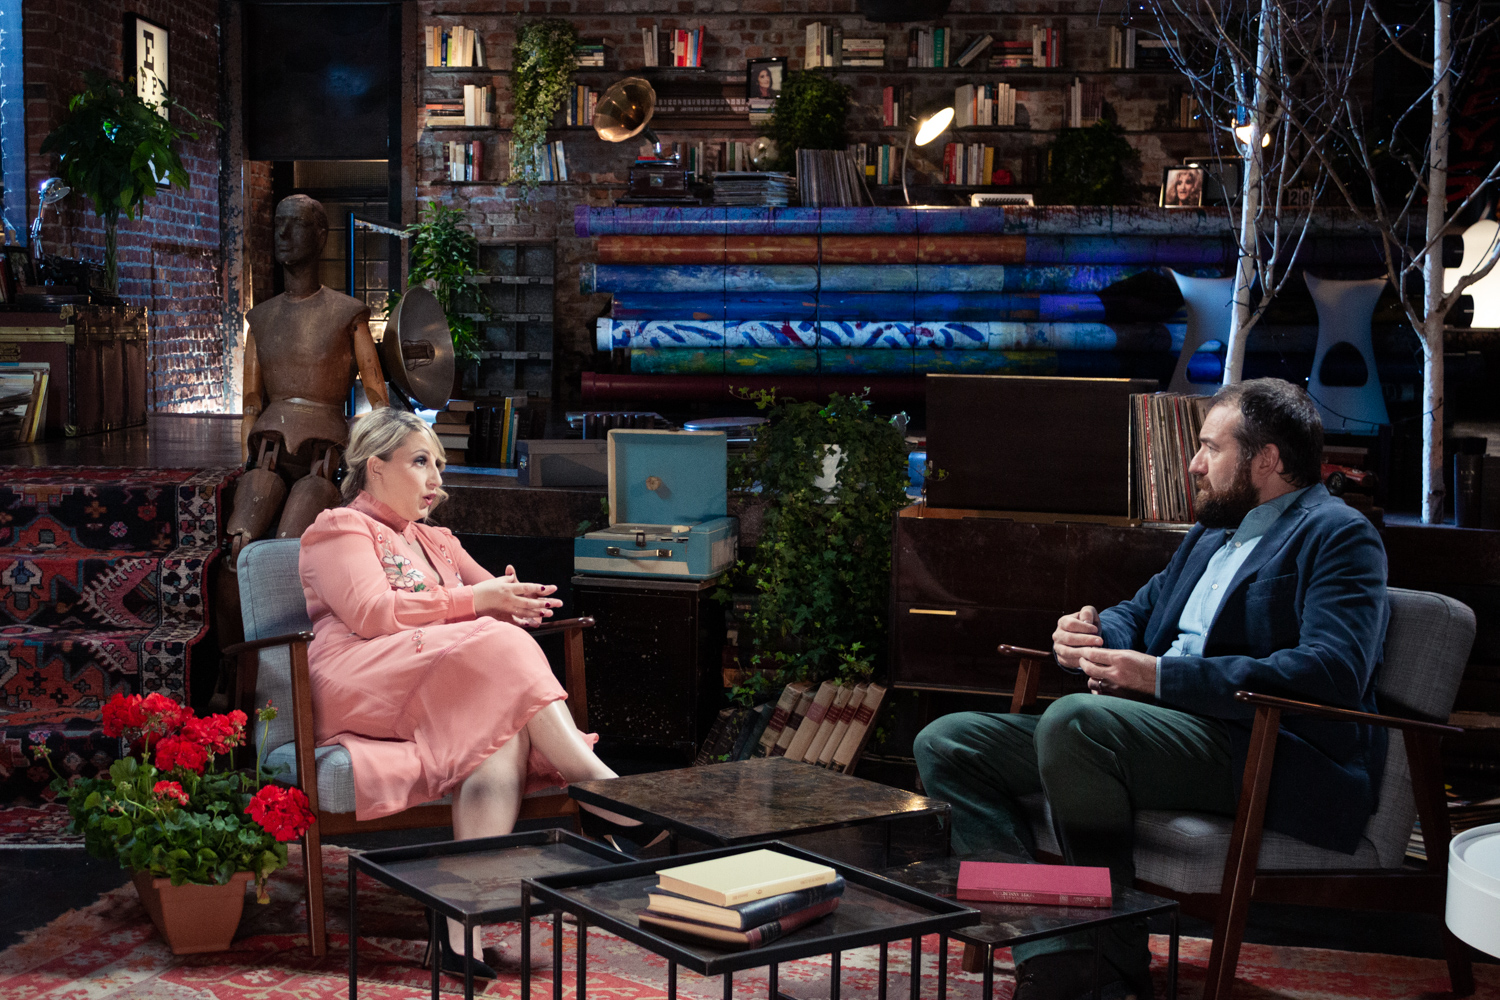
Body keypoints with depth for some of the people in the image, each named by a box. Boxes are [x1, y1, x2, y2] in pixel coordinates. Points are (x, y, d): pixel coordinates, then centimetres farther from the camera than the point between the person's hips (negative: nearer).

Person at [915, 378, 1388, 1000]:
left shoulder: (1339, 536, -3)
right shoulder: (1211, 534, 26)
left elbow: (1332, 672, -18)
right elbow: (1139, 612, 33)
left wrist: (1161, 677, -22)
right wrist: (1090, 635, 5)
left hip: (1264, 755, -9)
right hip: (1166, 730, 10)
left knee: (1073, 719, -36)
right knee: (946, 744, -3)